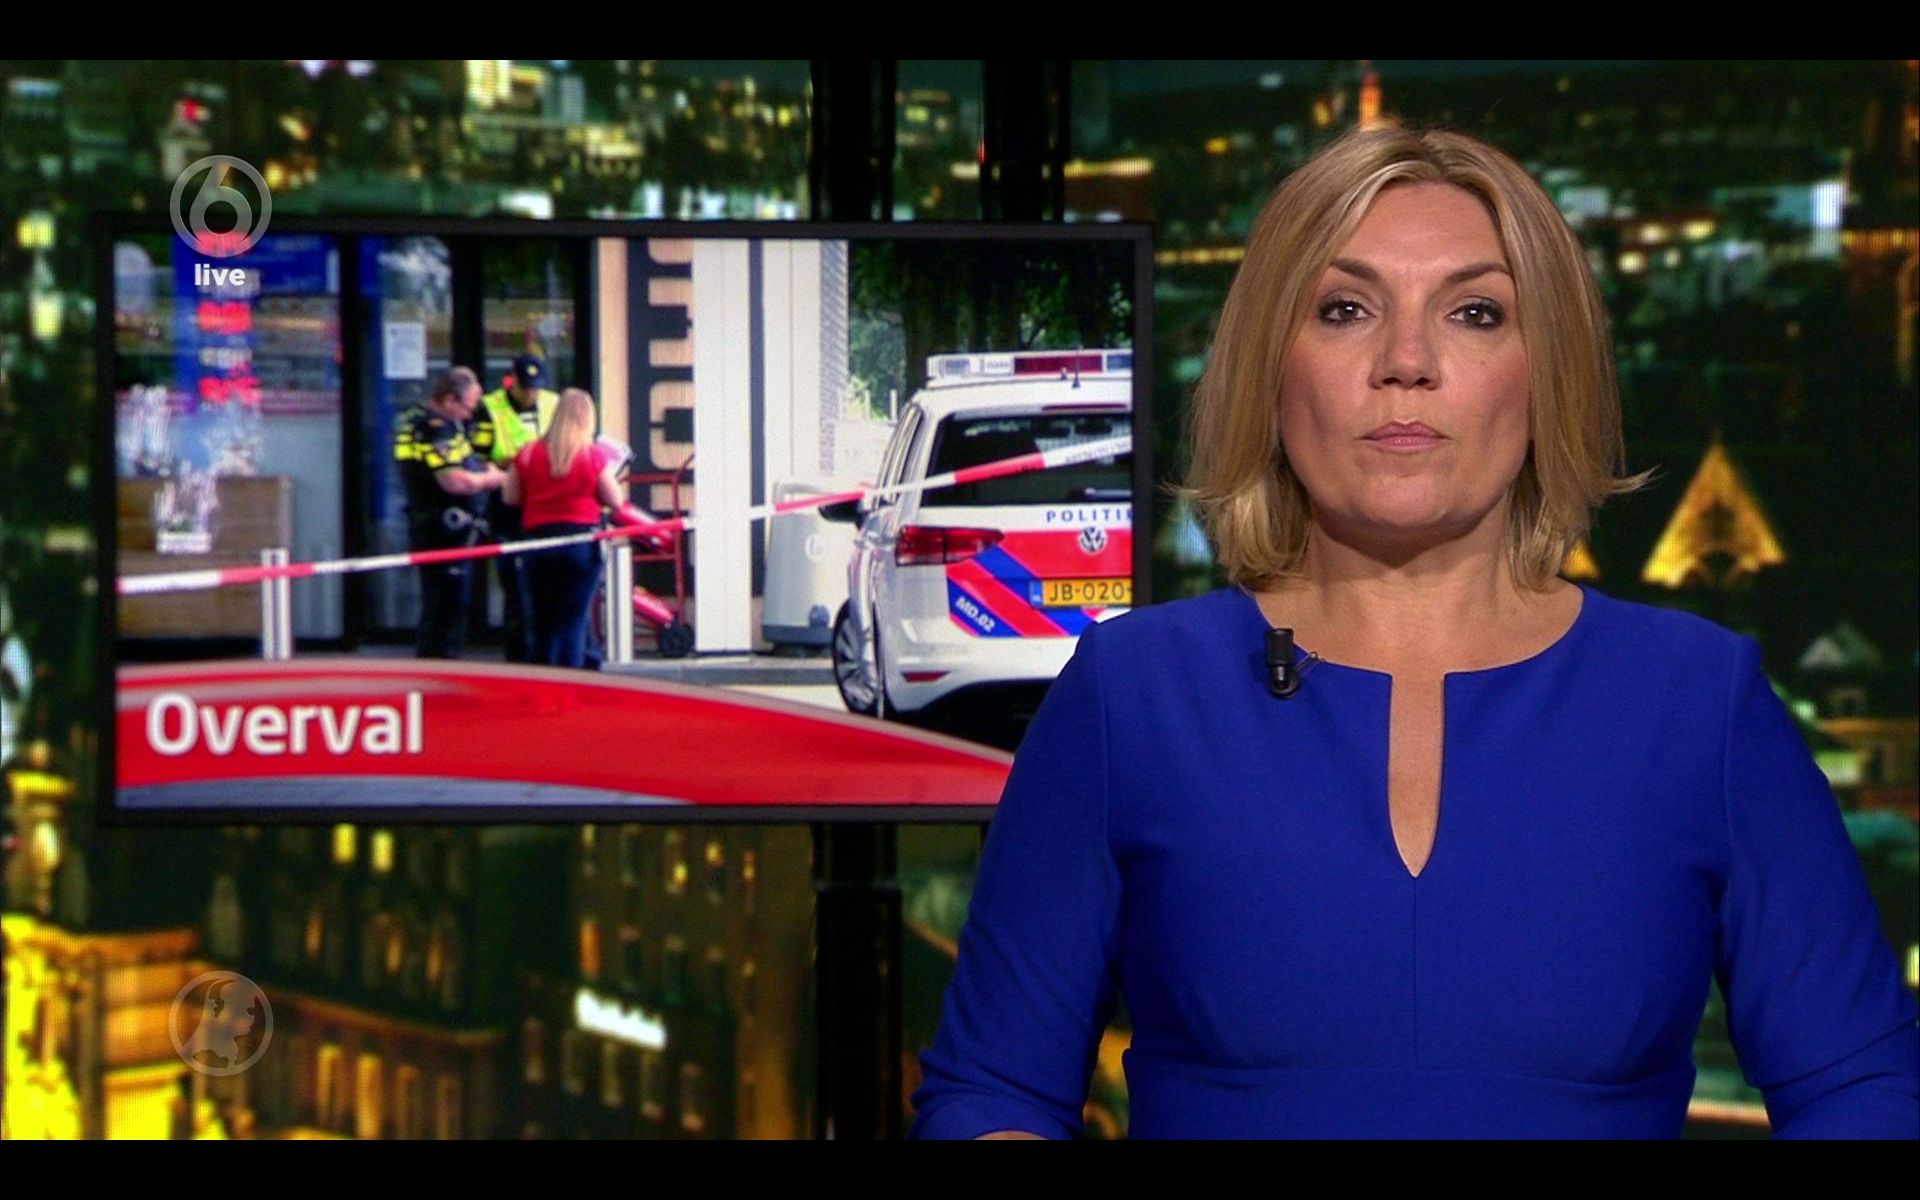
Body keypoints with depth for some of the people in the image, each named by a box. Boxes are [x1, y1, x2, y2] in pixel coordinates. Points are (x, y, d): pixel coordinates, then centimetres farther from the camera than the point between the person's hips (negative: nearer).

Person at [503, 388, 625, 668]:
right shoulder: (594, 456, -6)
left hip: (539, 540, 3)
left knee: (543, 621, 13)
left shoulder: (529, 454, 2)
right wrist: (609, 475, 15)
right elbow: (615, 501, -4)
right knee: (573, 620, -1)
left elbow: (510, 497, 8)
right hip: (582, 541, -3)